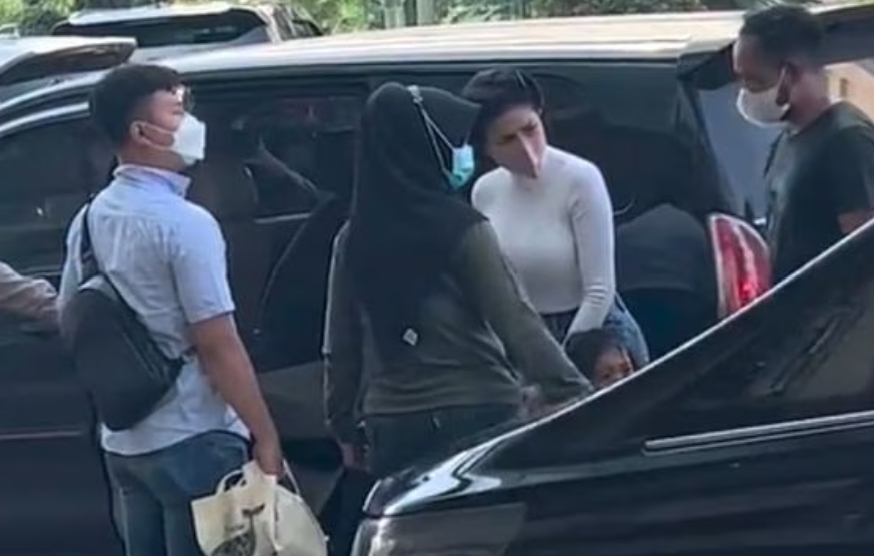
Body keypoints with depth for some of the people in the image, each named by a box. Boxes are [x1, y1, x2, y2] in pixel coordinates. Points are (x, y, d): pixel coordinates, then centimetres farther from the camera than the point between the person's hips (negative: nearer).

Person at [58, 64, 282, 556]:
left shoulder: (90, 218, 7)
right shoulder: (184, 222, -17)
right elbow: (218, 346, -19)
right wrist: (267, 438, -13)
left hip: (125, 439, 8)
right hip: (191, 439, -8)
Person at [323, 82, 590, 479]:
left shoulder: (354, 238, 3)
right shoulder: (458, 227, -11)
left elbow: (340, 345, 8)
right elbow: (515, 320, -12)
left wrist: (343, 425, 19)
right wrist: (574, 391, -9)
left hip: (390, 425, 5)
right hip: (473, 416, -4)